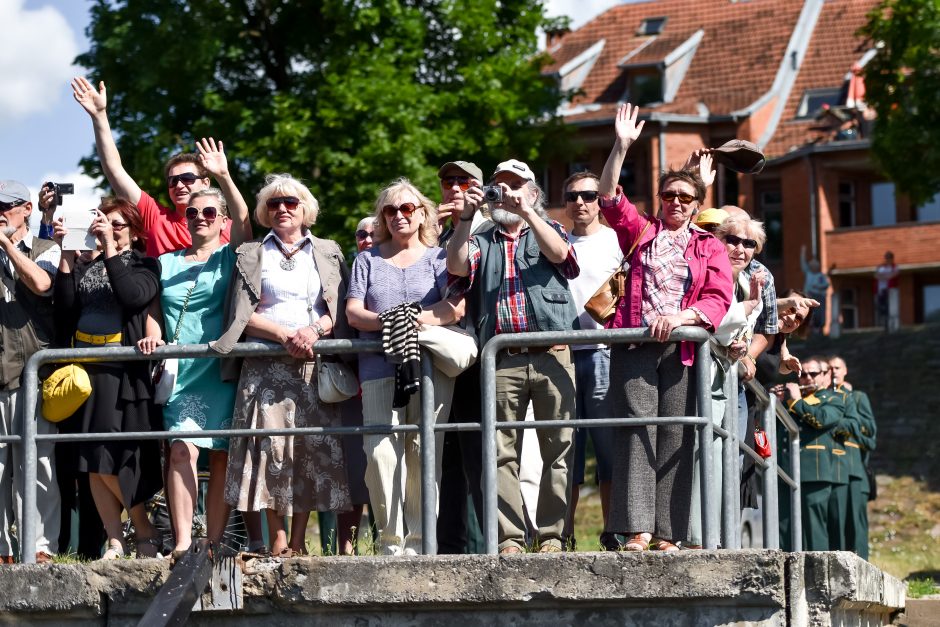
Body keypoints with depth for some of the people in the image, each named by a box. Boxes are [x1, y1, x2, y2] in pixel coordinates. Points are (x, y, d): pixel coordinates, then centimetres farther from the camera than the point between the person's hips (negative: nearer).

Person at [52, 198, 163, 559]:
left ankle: (146, 535, 6)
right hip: (85, 371, 5)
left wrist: (110, 249, -15)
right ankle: (115, 543, 6)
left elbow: (134, 296, -16)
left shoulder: (143, 264, 4)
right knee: (92, 464, 1)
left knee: (109, 462, -10)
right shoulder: (82, 265, 13)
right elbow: (64, 311, 1)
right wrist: (67, 256, -5)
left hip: (123, 373, -4)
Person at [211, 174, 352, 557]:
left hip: (315, 364, 1)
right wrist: (285, 335, -11)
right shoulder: (252, 254, 14)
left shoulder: (327, 253, 17)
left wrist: (315, 329, -12)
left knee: (312, 447, -6)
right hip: (265, 364, -1)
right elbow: (243, 315, 4)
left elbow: (340, 310, 8)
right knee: (270, 446, -11)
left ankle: (298, 540, -2)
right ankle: (277, 540, -8)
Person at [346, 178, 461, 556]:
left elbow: (455, 308, 0)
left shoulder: (439, 258, 15)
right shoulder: (369, 260, 20)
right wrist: (385, 321, -11)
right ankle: (391, 541, -9)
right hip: (380, 369, 1)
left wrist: (415, 320, -14)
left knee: (424, 452, -7)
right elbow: (353, 312, 9)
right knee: (380, 451, -12)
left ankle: (419, 540, -4)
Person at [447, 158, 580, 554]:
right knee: (503, 454, -3)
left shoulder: (548, 229, 18)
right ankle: (510, 537, -3)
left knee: (557, 450, -4)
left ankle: (552, 535, -1)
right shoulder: (482, 242, 21)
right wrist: (466, 217, -10)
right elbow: (457, 266, 0)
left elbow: (559, 254, -5)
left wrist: (527, 213, -15)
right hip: (501, 362, 1)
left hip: (551, 357, -1)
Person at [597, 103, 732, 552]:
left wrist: (680, 316, -14)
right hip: (634, 343, -1)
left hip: (683, 347, 1)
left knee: (676, 435, -3)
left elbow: (719, 299, 3)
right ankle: (636, 530, -18)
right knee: (637, 428, -11)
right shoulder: (641, 232, 17)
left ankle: (667, 534, -3)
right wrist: (621, 147, -6)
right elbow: (609, 197, 5)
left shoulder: (710, 248, 16)